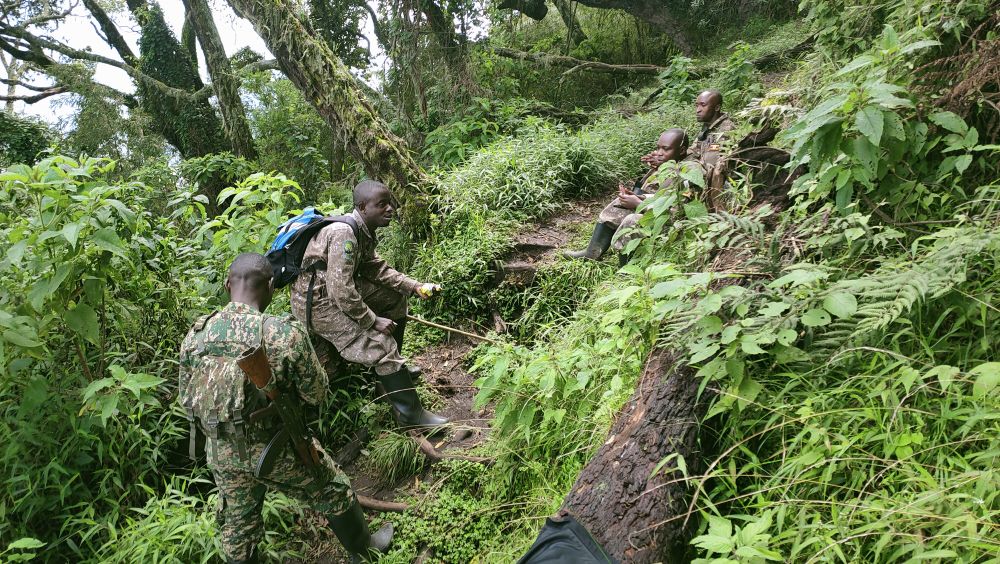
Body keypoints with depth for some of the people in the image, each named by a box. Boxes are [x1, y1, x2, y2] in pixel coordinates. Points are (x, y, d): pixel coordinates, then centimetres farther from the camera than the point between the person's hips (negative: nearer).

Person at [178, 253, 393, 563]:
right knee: (335, 492, 20)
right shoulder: (284, 332, -24)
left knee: (238, 526, 24)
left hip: (222, 454, 5)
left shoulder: (195, 335, -8)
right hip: (277, 451, -4)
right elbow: (316, 393, -12)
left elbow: (186, 400, 5)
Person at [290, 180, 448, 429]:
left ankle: (394, 368, 24)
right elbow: (342, 291, -31)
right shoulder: (344, 234, -27)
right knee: (383, 344, -17)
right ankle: (410, 414, -6)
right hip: (317, 303, -10)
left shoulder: (363, 231, 2)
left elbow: (376, 268, 9)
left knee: (396, 297, 11)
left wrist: (416, 286, 0)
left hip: (339, 289, 10)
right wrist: (373, 321, -22)